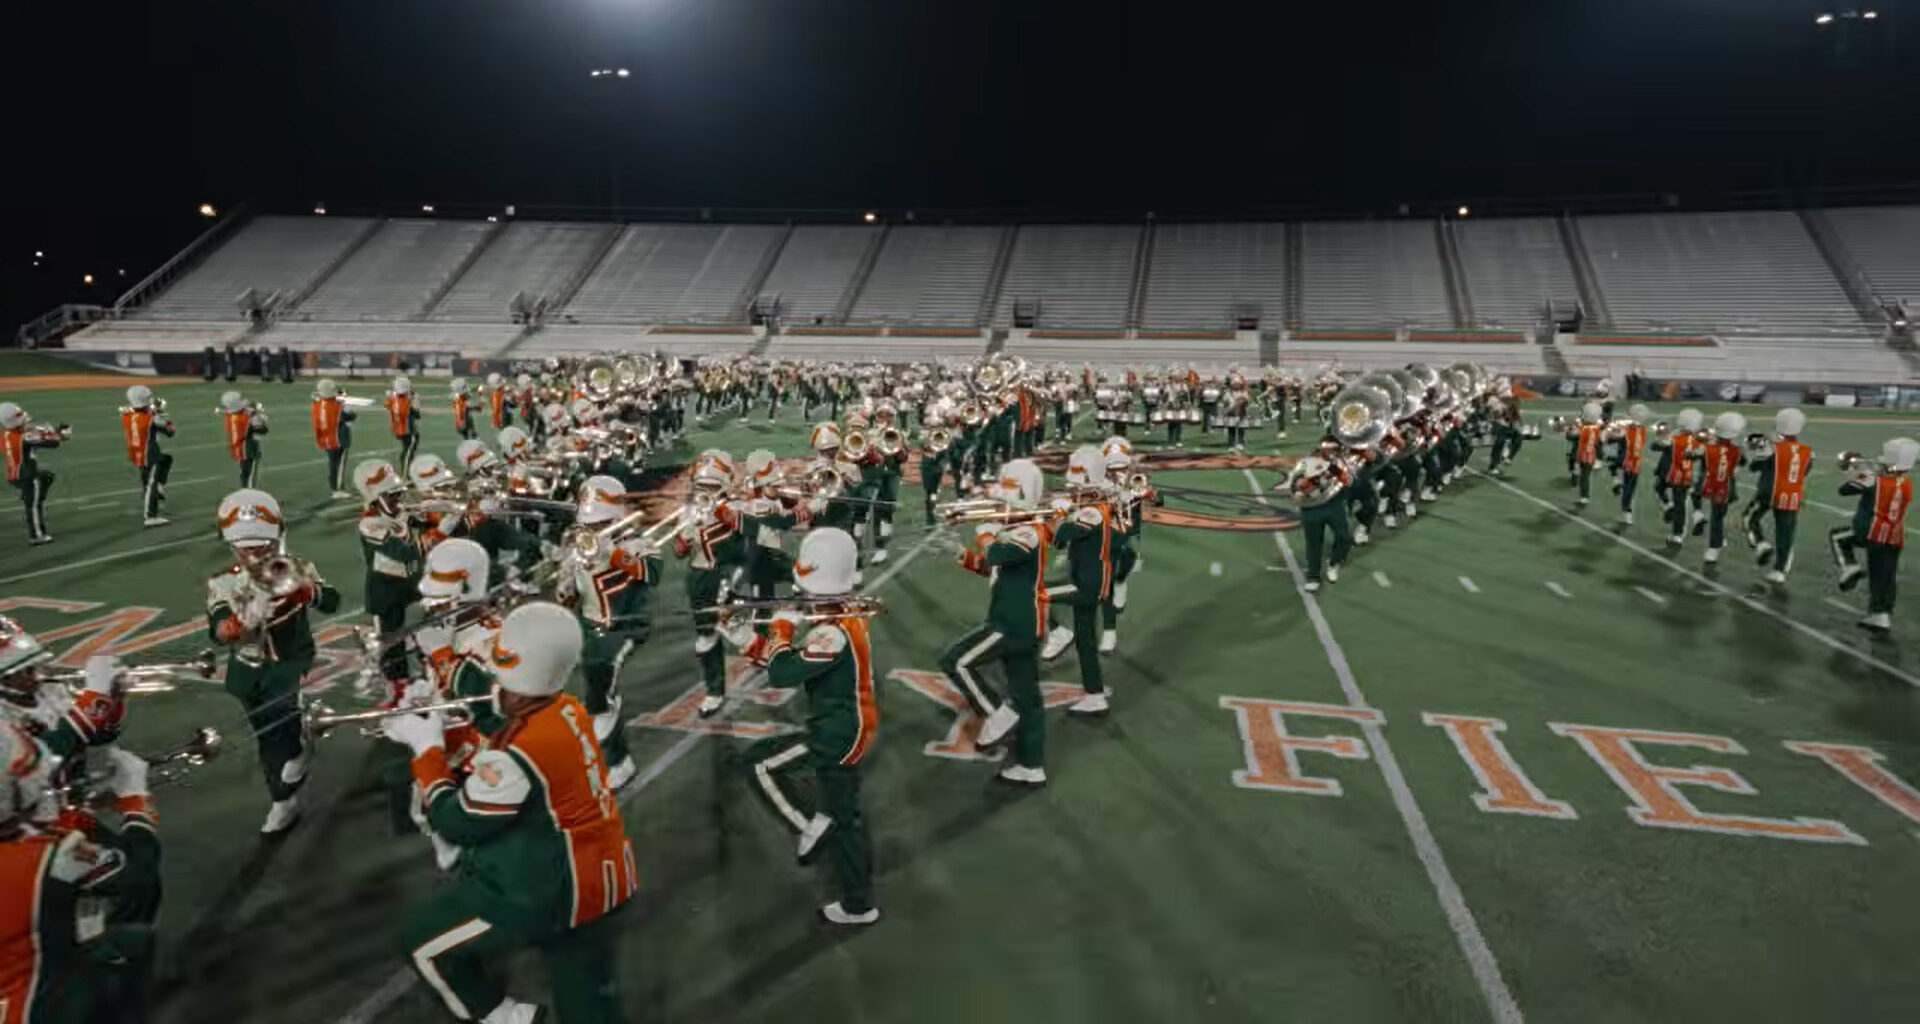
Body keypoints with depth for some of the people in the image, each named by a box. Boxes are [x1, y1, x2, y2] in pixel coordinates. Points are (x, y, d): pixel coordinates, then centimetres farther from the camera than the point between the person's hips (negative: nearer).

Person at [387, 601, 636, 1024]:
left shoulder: (521, 752, -29)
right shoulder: (567, 712, -3)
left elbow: (454, 824, -15)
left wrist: (428, 748, -7)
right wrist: (449, 731, 4)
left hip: (548, 893, -8)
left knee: (425, 942, 12)